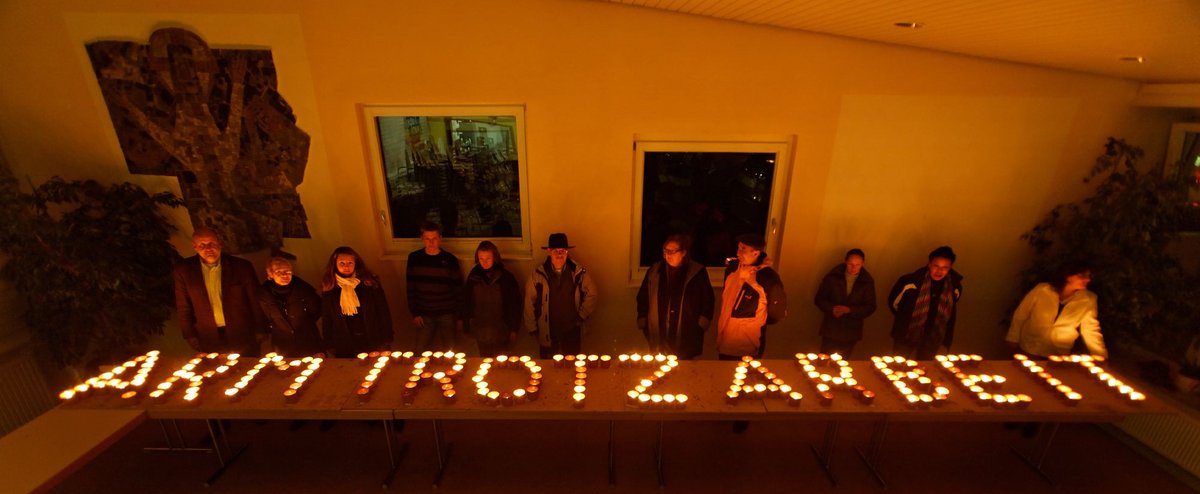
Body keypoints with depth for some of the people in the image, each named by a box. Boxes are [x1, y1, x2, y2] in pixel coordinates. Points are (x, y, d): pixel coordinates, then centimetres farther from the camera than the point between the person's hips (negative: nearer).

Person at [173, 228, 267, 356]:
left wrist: (260, 332, -2)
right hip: (209, 339, 1)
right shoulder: (183, 270, -2)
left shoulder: (242, 266, -7)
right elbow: (183, 307, 5)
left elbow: (256, 302, -3)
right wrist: (190, 336, 3)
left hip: (243, 336, -1)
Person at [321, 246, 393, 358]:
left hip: (373, 341, -1)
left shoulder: (369, 283, -5)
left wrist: (386, 340, -6)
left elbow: (383, 312, -3)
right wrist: (329, 344, 5)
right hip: (344, 346, 2)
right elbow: (327, 319, 9)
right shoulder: (329, 287, 1)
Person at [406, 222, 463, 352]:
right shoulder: (414, 258, -3)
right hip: (424, 314, 1)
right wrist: (414, 313, -2)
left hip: (446, 313, -1)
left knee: (447, 349, 11)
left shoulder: (450, 259, -7)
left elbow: (458, 288, -2)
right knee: (421, 350, 10)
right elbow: (410, 288, 1)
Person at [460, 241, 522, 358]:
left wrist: (514, 329, -5)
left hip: (501, 329, -2)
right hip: (480, 329, 3)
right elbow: (466, 303, 5)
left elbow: (515, 305, -5)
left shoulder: (506, 277, -8)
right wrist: (467, 326, 3)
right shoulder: (473, 276, 0)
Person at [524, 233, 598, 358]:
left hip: (572, 332, 0)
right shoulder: (537, 274, -5)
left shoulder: (579, 273, -4)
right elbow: (530, 302, 0)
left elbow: (591, 295, 6)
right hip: (547, 334, 0)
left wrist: (581, 316, 1)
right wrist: (532, 328, 2)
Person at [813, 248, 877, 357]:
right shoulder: (832, 277, -7)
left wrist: (849, 310, -17)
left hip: (851, 332, 1)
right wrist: (832, 309, -20)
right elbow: (819, 299, -1)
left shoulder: (868, 281, -3)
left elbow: (870, 307, -1)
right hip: (831, 329, -1)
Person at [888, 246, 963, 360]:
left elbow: (951, 318, 7)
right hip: (905, 339, -3)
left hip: (932, 343, 3)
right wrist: (904, 320, 5)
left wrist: (946, 344, 8)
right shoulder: (911, 282, -19)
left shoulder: (954, 287, -8)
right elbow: (893, 303, -3)